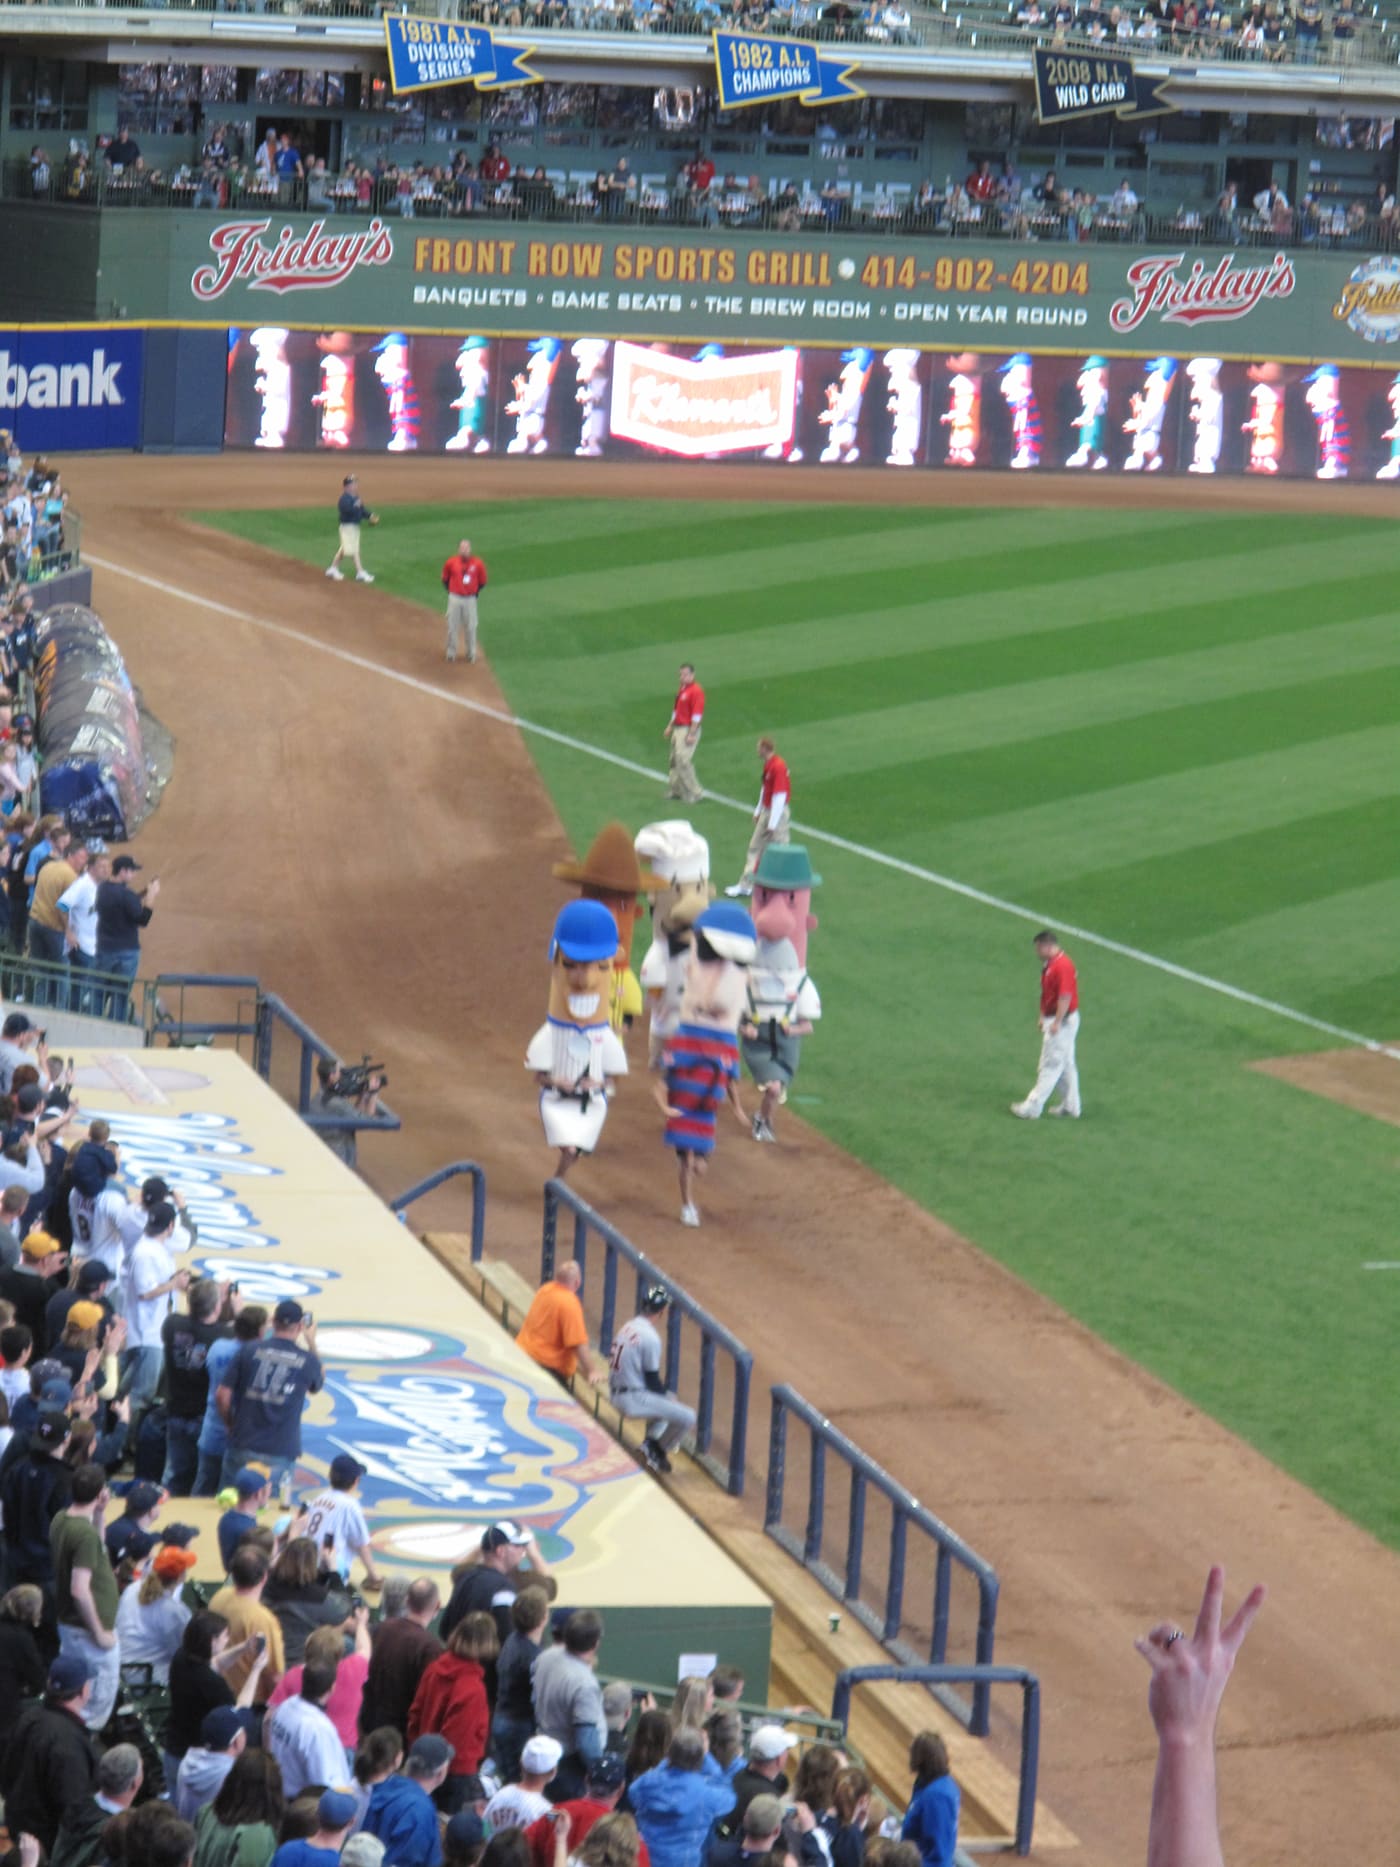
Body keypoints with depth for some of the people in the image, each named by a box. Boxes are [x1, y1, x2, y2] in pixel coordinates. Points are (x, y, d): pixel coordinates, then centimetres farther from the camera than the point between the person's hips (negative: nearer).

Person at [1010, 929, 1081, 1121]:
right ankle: (1070, 1105, 22)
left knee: (1050, 1066, -4)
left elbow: (1065, 997, -26)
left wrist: (1057, 1023, -24)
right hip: (1051, 1019, 11)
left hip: (1061, 1022, -11)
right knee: (1066, 1064, 15)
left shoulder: (1062, 966, -22)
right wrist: (1043, 1017, 23)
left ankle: (1032, 1108, -2)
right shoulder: (1049, 964, 11)